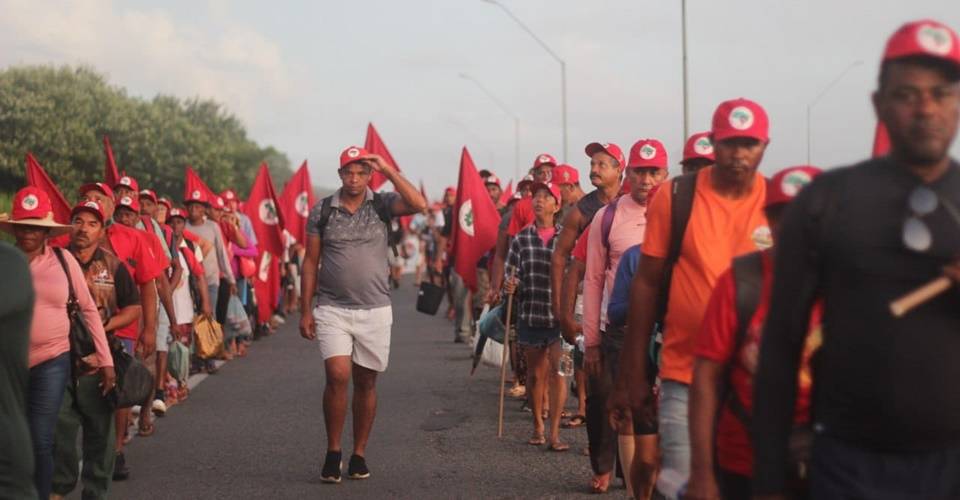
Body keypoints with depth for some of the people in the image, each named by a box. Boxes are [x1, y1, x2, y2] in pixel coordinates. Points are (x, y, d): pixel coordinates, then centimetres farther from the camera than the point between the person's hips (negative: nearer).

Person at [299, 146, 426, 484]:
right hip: (332, 309, -1)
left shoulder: (381, 205, 1)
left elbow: (419, 205, -18)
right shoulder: (322, 210, 3)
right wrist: (305, 310, 1)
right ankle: (333, 452, -1)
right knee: (338, 376, -15)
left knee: (366, 383, 7)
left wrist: (388, 170, -16)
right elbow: (310, 262, 5)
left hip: (374, 310, 1)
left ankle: (359, 455, 18)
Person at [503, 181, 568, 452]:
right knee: (535, 373, 12)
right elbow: (511, 274, 6)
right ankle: (538, 427, 27)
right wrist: (510, 285, -15)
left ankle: (554, 433, -3)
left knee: (556, 371, -7)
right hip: (530, 314, 2)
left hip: (558, 315, -2)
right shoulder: (521, 239, 4)